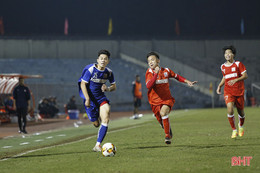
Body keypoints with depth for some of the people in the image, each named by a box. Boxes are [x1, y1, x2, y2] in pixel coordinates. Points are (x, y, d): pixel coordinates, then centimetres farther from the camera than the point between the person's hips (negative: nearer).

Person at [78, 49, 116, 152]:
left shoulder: (108, 72, -1)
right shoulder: (90, 70, -14)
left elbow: (114, 86, 10)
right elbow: (83, 84, -12)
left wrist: (107, 89, -13)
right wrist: (87, 99, -18)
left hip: (101, 96, 3)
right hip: (90, 97, -3)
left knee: (106, 119, -18)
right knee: (96, 124, 1)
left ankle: (98, 145, -14)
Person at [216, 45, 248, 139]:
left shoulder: (238, 64, -4)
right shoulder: (223, 67, 8)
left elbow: (245, 75, -8)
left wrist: (236, 80, -23)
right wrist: (220, 86, 10)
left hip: (239, 91, -1)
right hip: (228, 91, 2)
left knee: (240, 111, 8)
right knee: (230, 109, -20)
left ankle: (241, 126, 42)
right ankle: (234, 131, -7)